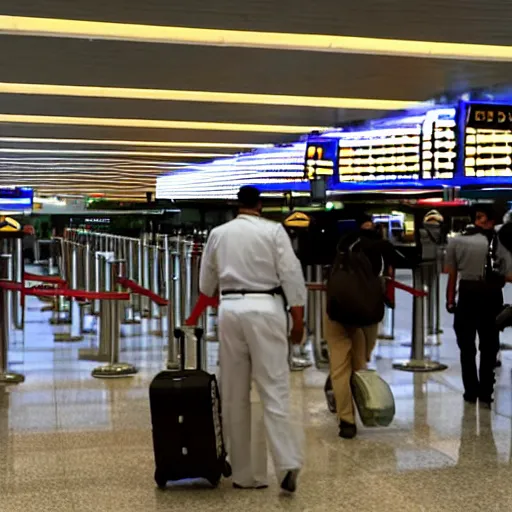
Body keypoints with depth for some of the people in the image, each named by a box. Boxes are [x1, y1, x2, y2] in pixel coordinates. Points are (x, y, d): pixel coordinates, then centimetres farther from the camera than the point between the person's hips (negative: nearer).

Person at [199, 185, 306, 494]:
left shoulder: (218, 233, 10)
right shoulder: (274, 231, 0)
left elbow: (206, 284, 18)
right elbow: (291, 274, -6)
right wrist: (298, 318, 0)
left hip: (230, 310, 3)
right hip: (265, 309, -3)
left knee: (234, 395, 8)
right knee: (274, 389, -2)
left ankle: (243, 473, 13)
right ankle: (287, 463, -13)